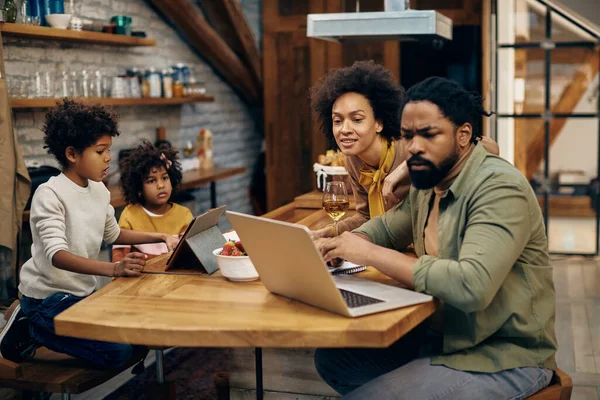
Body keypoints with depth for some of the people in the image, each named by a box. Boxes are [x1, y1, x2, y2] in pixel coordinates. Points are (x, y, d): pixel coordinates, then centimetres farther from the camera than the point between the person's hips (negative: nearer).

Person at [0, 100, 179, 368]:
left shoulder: (99, 190, 4)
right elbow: (57, 255, -32)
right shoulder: (50, 194, -20)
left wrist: (160, 237, 10)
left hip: (84, 292, 8)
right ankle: (28, 328, 0)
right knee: (117, 351, -22)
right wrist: (114, 269, -46)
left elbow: (113, 234, 22)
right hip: (48, 296, -8)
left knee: (140, 340, 1)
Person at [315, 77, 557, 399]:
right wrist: (346, 243, -2)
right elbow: (386, 228, 21)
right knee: (331, 358, 7)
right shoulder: (429, 183, 5)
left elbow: (472, 286, -36)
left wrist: (371, 254, -29)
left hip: (503, 356, -8)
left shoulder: (499, 189, -23)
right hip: (438, 335, 9)